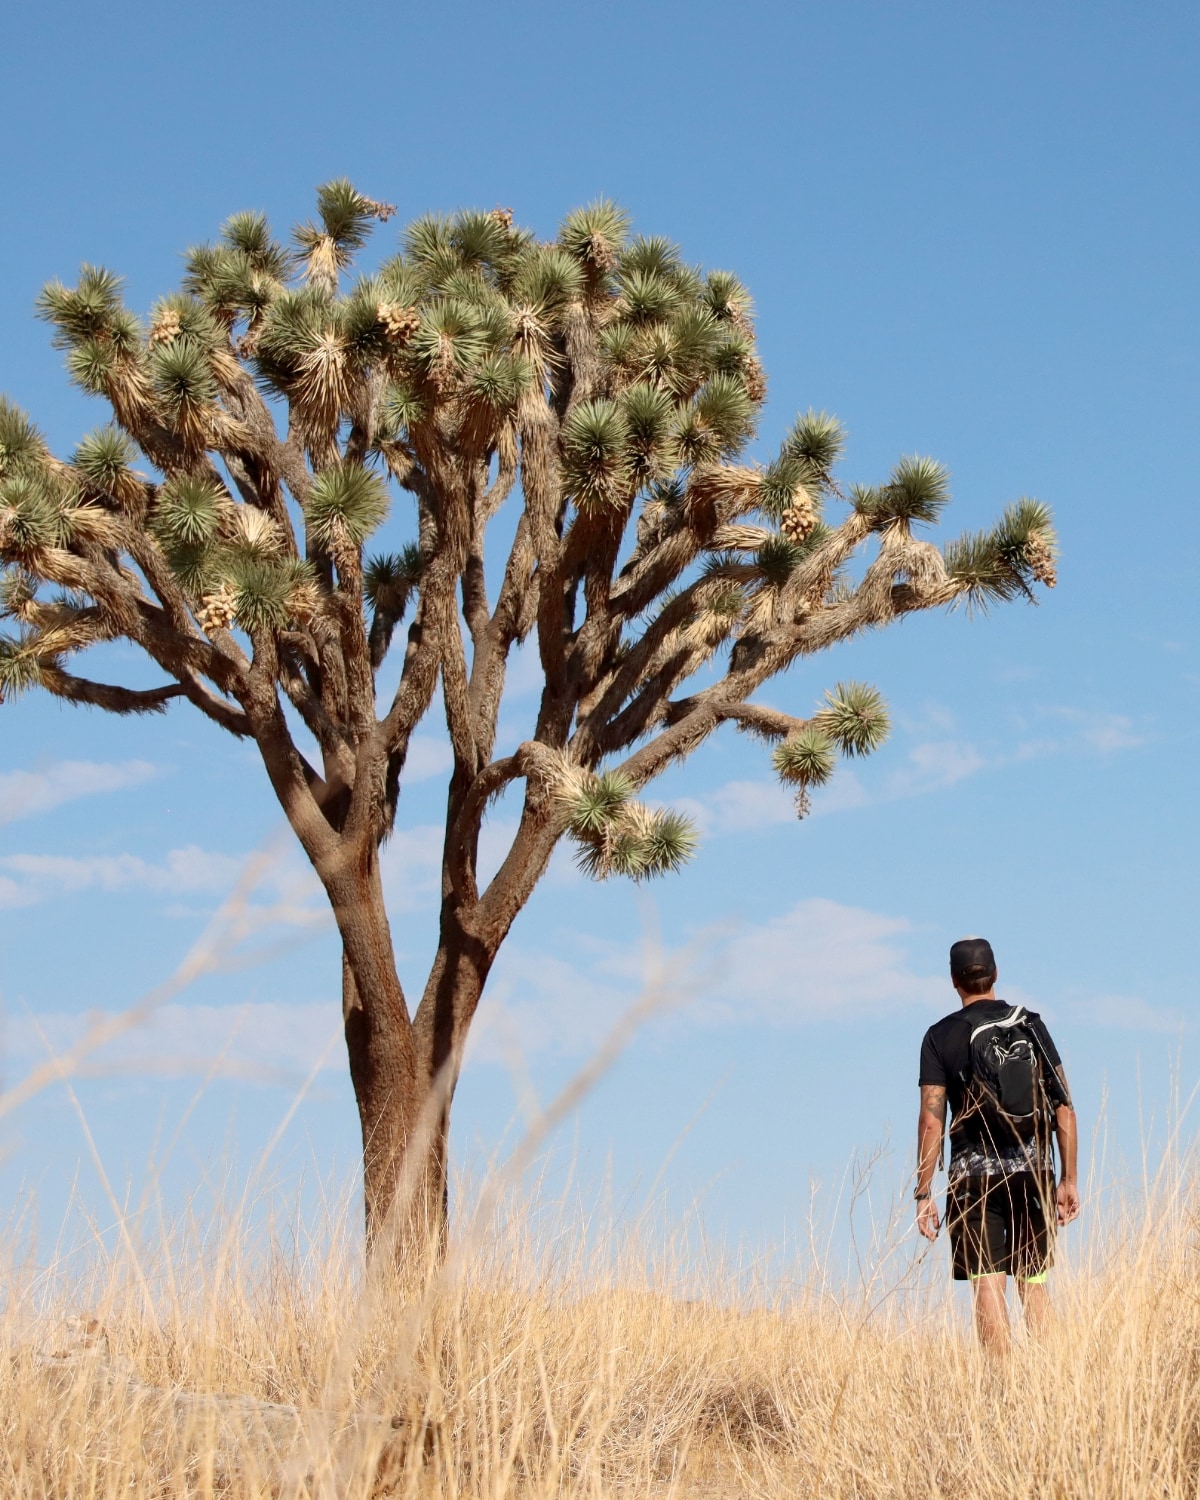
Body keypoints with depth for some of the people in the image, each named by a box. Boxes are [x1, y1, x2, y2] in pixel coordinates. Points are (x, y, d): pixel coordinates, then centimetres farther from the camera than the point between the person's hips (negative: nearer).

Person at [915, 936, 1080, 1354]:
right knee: (1034, 1285, 13)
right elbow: (1064, 1107, 3)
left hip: (975, 1176, -3)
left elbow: (931, 1120, -6)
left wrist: (923, 1194, -3)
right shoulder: (1032, 1026, 6)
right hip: (1033, 1173, 3)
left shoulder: (941, 1036, -1)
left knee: (988, 1287, -2)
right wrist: (1069, 1179, 7)